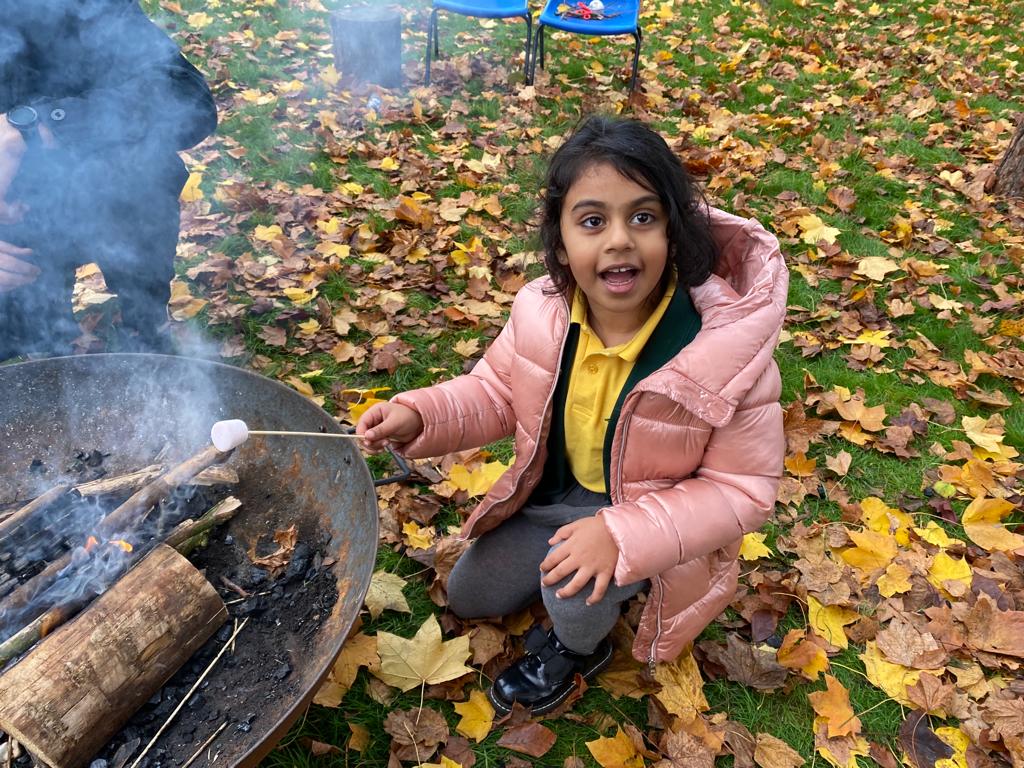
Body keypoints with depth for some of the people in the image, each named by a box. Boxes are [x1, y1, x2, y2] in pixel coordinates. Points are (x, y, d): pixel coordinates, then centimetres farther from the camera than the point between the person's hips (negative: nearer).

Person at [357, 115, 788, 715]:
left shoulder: (727, 348, -32)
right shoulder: (542, 312, -20)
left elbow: (743, 489, -23)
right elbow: (495, 394, -2)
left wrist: (622, 536, -36)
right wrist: (419, 416, -23)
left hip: (655, 515, -4)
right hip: (557, 495, 5)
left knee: (575, 591, -31)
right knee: (469, 596, 15)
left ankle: (580, 649, 7)